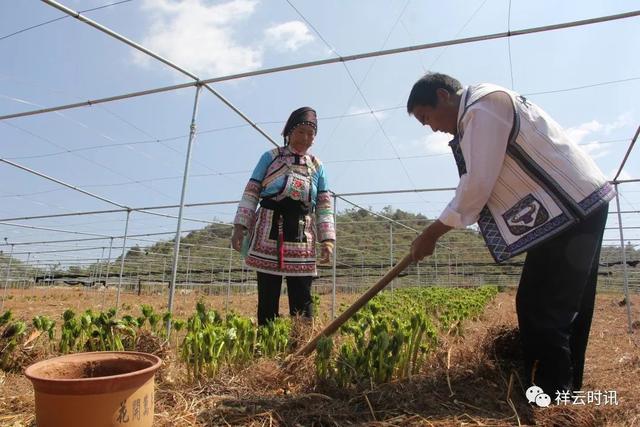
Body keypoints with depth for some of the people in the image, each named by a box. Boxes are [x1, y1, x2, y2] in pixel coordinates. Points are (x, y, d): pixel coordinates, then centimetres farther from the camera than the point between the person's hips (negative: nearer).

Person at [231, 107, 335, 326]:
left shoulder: (317, 166, 15)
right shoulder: (270, 157, 9)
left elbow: (324, 205, 10)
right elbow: (251, 193, 5)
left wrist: (327, 239, 0)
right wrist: (240, 225, -5)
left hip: (301, 235, 2)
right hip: (269, 231, -2)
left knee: (302, 297, 2)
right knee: (267, 294, 1)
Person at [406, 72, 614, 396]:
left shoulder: (483, 106, -13)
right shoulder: (482, 109, 19)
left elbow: (477, 186, -19)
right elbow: (480, 185, 18)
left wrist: (431, 234, -10)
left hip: (570, 210, -11)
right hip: (583, 205, 11)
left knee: (539, 311, -7)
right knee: (566, 310, 14)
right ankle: (566, 391, 26)